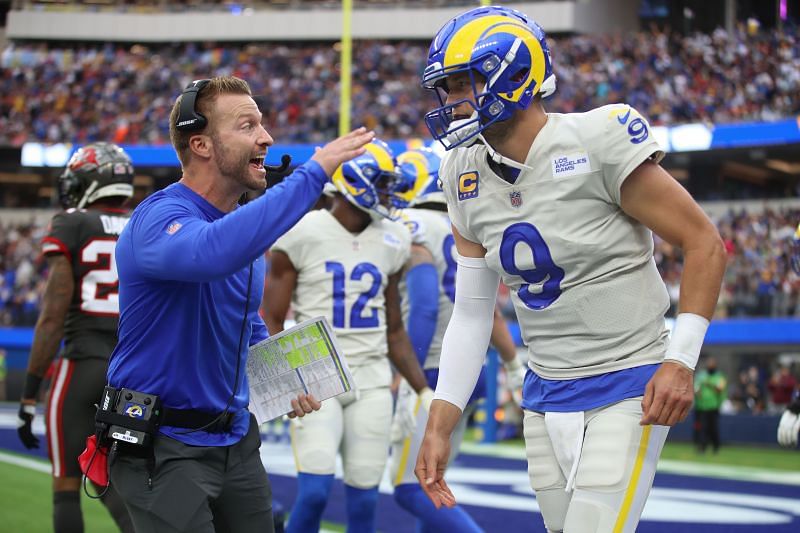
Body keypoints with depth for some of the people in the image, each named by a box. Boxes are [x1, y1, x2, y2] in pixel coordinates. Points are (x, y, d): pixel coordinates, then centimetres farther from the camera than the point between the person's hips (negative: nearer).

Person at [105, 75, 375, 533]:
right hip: (165, 444, -8)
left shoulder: (243, 222, 7)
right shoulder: (160, 218, -20)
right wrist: (312, 174, -39)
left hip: (235, 438, 8)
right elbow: (212, 253, -44)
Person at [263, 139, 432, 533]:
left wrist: (424, 391, 11)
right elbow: (272, 321, -3)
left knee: (363, 497, 4)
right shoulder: (302, 234, -6)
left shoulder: (391, 241, 8)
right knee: (314, 492, -14)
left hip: (371, 383, 4)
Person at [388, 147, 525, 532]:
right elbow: (489, 312, 20)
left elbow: (424, 308, -22)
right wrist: (514, 367, 30)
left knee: (411, 489, -7)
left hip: (434, 374, -8)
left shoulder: (412, 230, -11)